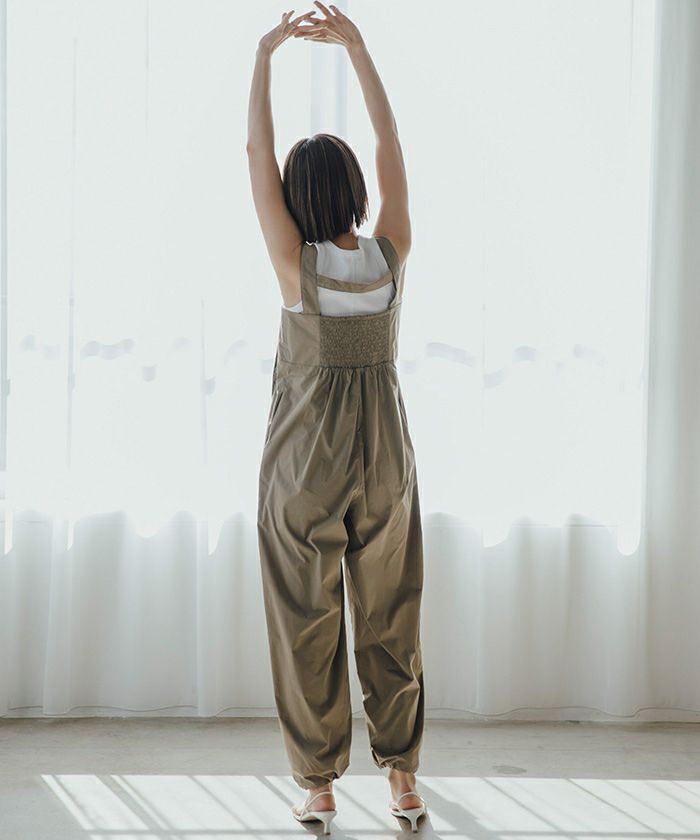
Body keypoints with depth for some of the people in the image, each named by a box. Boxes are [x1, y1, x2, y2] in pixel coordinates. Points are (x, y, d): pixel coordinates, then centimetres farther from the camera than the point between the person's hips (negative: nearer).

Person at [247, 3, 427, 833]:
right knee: (390, 623, 13)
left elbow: (256, 154, -9)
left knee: (306, 627, 7)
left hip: (304, 462, -3)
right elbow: (391, 145, 1)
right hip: (384, 460, 3)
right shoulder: (390, 255, -8)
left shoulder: (297, 265, -16)